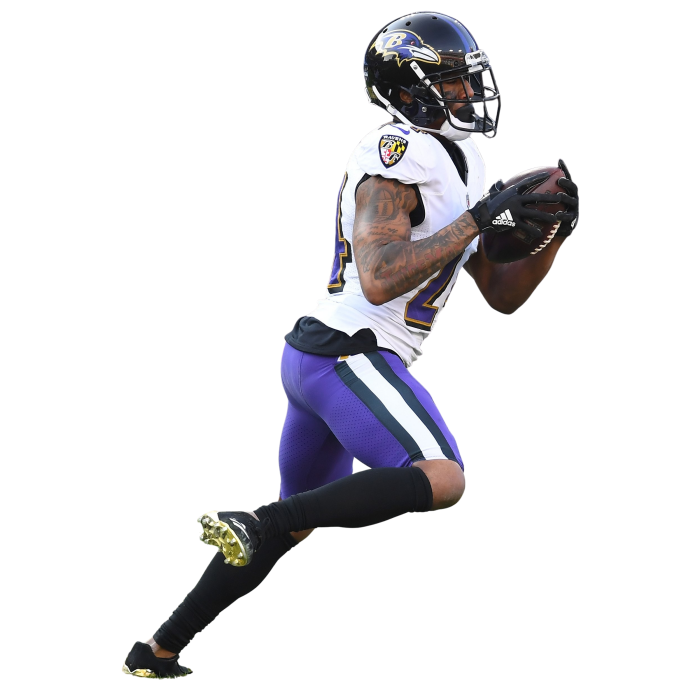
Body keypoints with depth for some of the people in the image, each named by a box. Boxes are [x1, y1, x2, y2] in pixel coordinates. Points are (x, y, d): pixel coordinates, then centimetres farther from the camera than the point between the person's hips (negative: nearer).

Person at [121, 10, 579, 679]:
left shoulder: (459, 164, 18)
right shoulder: (398, 154, -12)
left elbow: (504, 294, 18)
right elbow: (380, 279, -25)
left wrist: (553, 232, 2)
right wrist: (482, 217, -23)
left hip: (314, 356, 10)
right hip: (347, 354, -10)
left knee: (293, 525, 21)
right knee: (442, 480, -23)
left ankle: (159, 649, 27)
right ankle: (251, 522, -21)